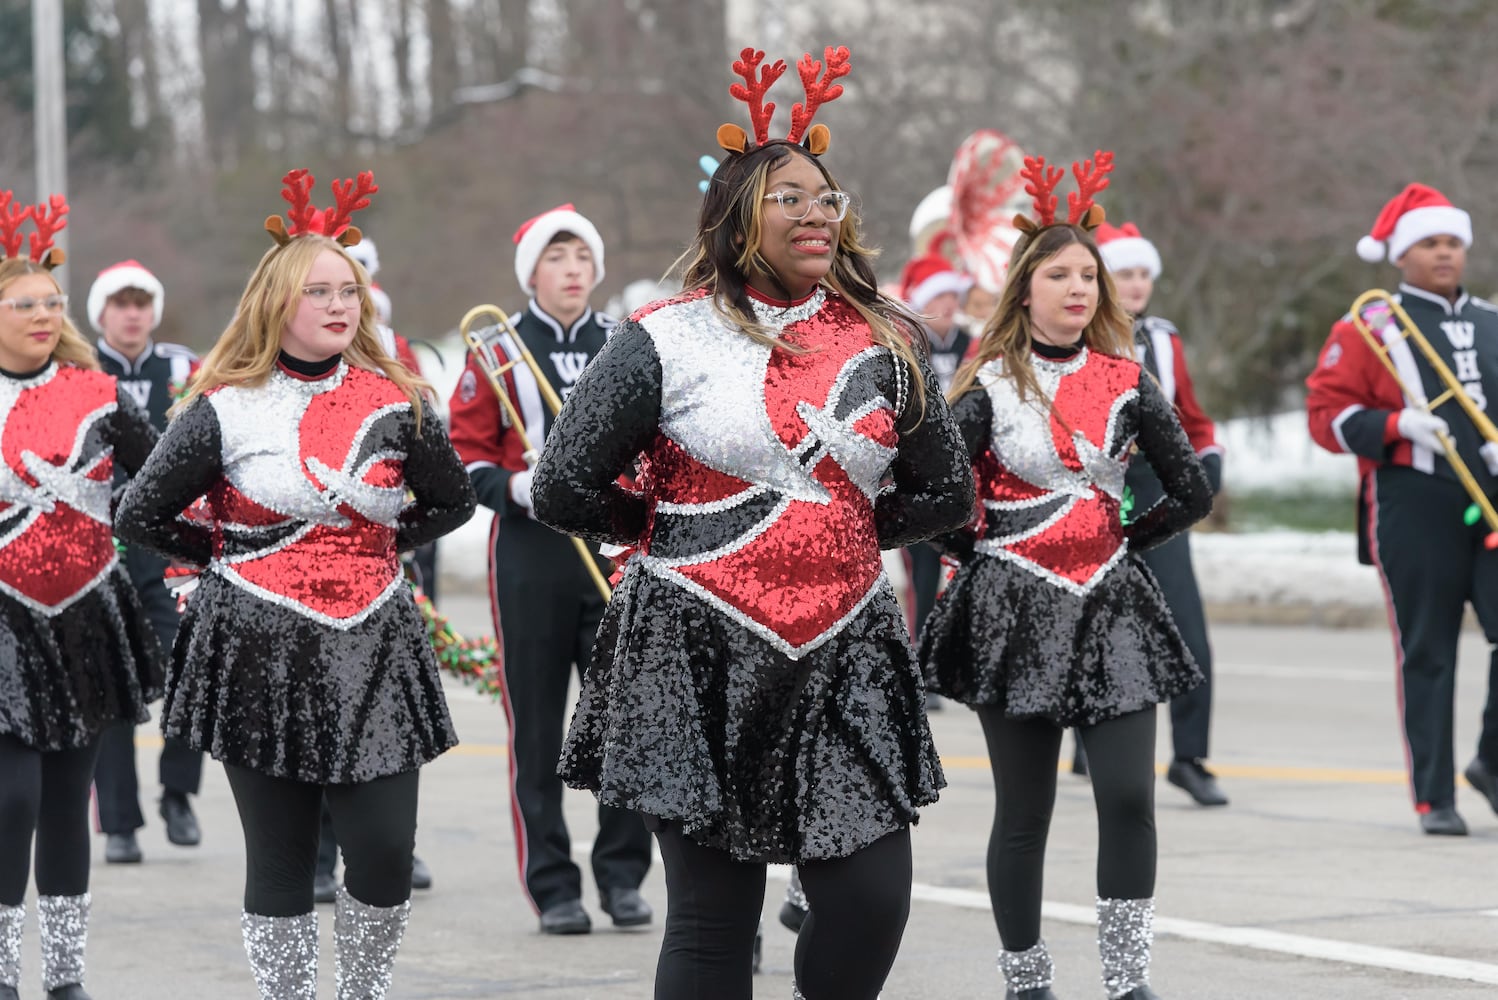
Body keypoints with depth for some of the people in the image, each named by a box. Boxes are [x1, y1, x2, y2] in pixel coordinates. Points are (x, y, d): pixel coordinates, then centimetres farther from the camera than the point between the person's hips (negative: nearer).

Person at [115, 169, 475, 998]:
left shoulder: (394, 403, 4)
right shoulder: (227, 408, -3)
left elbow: (452, 502, 18)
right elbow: (142, 517, 3)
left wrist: (380, 544, 9)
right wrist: (228, 558, 5)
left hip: (373, 650, 2)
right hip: (259, 651, -2)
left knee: (386, 851, -5)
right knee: (278, 859, 2)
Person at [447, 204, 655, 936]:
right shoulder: (499, 353, 3)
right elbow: (465, 450, 2)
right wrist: (511, 488, -16)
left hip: (617, 550, 2)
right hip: (531, 554, -2)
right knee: (537, 727, 1)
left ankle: (623, 875, 11)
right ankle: (552, 885, 7)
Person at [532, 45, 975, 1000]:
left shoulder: (887, 341, 8)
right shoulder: (667, 340, -3)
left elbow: (945, 492, 16)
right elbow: (566, 489, -1)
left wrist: (839, 534, 10)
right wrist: (670, 529, 9)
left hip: (848, 655, 3)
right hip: (699, 662, -3)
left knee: (872, 901, -3)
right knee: (714, 915, 2)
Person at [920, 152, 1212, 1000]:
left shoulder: (1126, 384, 4)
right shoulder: (990, 388, -3)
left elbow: (1193, 493, 9)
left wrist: (1123, 541, 7)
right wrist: (980, 551, 1)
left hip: (1111, 608, 2)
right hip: (1015, 613, -2)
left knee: (1129, 798, -8)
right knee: (1024, 812, 4)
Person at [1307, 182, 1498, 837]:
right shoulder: (1369, 329, 2)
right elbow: (1326, 412, -2)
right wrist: (1397, 425, -17)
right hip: (1416, 506, -4)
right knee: (1426, 653, 1)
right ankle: (1435, 799, 9)